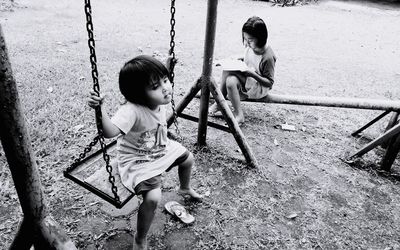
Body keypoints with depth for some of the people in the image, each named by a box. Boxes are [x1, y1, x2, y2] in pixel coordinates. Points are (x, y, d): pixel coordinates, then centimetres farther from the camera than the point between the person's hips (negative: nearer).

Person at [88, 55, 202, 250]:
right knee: (153, 197, -25)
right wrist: (100, 110, -65)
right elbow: (110, 131, -50)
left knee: (187, 158, 19)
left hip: (161, 149, 8)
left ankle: (185, 188, 54)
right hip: (137, 161, -8)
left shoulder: (160, 101, -14)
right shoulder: (132, 110, -37)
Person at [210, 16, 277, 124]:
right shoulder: (250, 46, -6)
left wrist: (253, 74, -31)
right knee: (226, 70, -16)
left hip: (259, 89, -8)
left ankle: (238, 115, -15)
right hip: (246, 79, 8)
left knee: (230, 81, -29)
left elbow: (270, 83, -19)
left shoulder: (268, 57, -26)